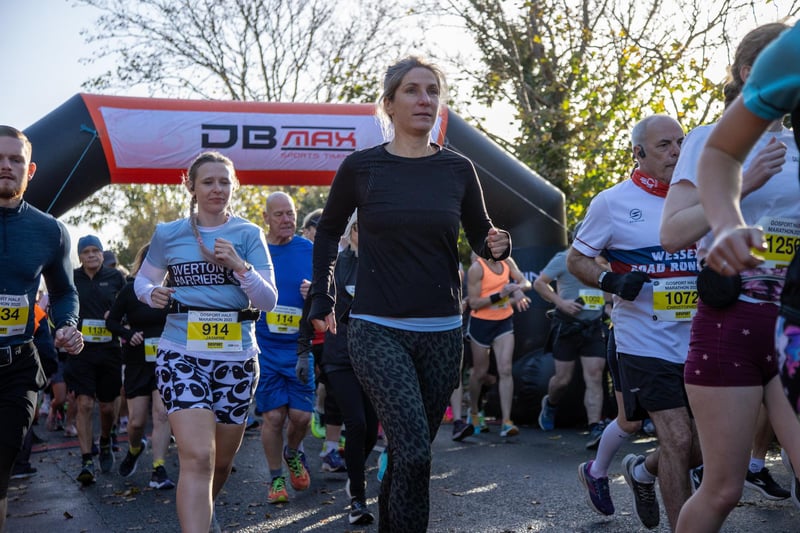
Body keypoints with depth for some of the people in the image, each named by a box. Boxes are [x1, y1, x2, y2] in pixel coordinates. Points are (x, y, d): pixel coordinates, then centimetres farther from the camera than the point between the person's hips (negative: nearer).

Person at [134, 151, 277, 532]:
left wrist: (239, 266, -18)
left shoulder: (249, 235, 4)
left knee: (222, 459, 16)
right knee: (197, 457, -18)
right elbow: (142, 279, 17)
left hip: (236, 356, 2)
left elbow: (269, 301, -1)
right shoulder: (168, 234, 3)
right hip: (182, 353, -2)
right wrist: (152, 294, -7)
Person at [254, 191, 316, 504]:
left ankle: (293, 453, 32)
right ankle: (276, 478, 18)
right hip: (264, 346, -1)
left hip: (298, 346, 1)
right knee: (273, 416, -1)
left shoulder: (310, 251, 3)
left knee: (301, 415, -1)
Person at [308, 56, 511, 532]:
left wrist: (498, 246, -10)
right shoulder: (361, 167, -2)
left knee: (410, 452, 12)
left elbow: (481, 238, 13)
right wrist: (322, 301, 10)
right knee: (414, 452, -17)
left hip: (442, 333, 3)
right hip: (379, 331, -3)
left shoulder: (457, 168, 4)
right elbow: (328, 231, 13)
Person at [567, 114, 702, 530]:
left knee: (706, 445, 10)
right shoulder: (613, 202, -4)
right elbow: (575, 259, 2)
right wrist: (610, 281, -16)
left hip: (697, 342, 5)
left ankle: (642, 471, 39)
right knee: (679, 440, -10)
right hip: (647, 343, -5)